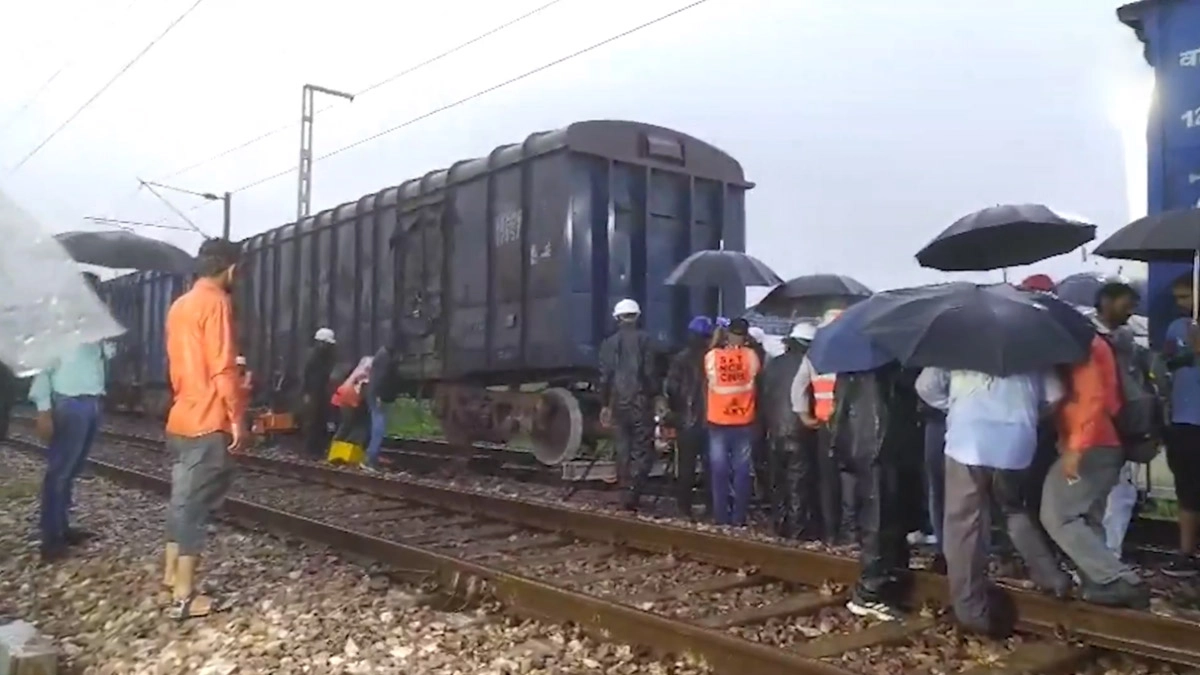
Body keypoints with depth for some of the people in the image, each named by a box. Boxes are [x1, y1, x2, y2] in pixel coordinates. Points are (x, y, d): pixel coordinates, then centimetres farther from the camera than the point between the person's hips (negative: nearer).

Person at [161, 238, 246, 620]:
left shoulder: (180, 305, 14)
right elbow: (222, 369, -19)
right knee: (195, 503, -5)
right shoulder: (216, 302, -13)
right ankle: (185, 596, -1)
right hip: (208, 422, -9)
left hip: (182, 419, 9)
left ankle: (172, 575, 27)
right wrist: (237, 417, -15)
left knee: (183, 498, 18)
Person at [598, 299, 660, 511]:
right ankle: (631, 493, -13)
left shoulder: (609, 342, 4)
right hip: (641, 401, -3)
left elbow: (605, 376, 4)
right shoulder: (645, 339, -4)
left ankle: (626, 494, 15)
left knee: (623, 451, 12)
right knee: (642, 450, 0)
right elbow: (650, 372, -8)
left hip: (618, 403, 3)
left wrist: (605, 404, 10)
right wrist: (655, 396, 0)